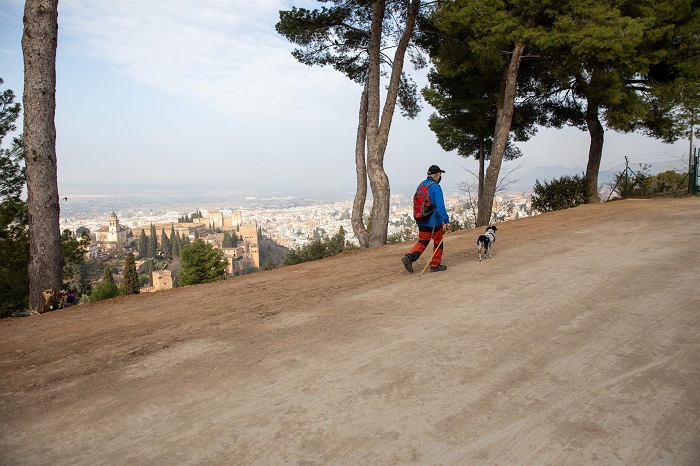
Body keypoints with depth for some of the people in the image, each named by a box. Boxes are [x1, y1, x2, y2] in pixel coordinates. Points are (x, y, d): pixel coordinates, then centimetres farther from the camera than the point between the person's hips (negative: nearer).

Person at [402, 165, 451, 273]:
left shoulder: (421, 185, 7)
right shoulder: (436, 187, -16)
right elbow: (440, 207, -22)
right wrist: (446, 221, -19)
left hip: (422, 221, 6)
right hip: (434, 221, -6)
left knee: (422, 242, 11)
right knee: (438, 242, 11)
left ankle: (409, 257, -10)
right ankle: (435, 265, 18)